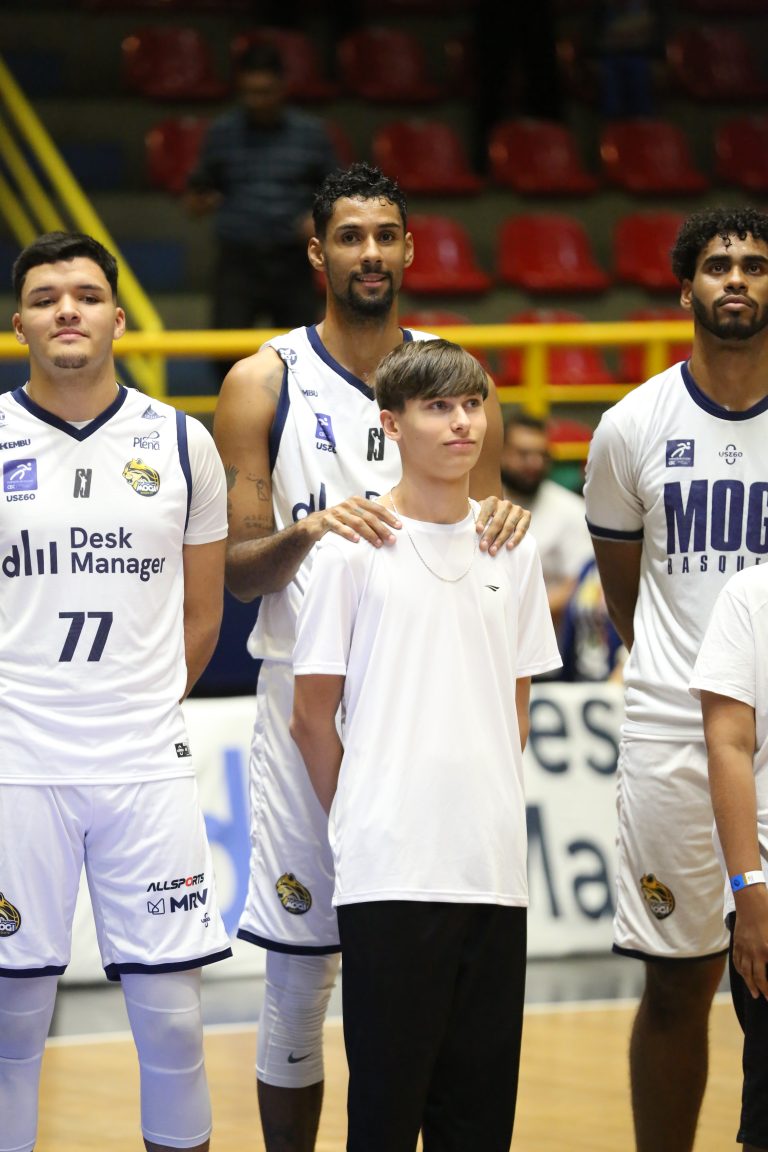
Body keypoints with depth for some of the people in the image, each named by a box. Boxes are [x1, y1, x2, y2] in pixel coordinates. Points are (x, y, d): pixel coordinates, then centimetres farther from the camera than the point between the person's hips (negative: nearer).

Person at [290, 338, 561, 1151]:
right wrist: (362, 824, 3)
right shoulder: (353, 549, -3)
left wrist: (488, 815, 11)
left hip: (495, 870, 4)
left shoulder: (511, 551, 11)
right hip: (389, 872, -4)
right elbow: (312, 718, 1)